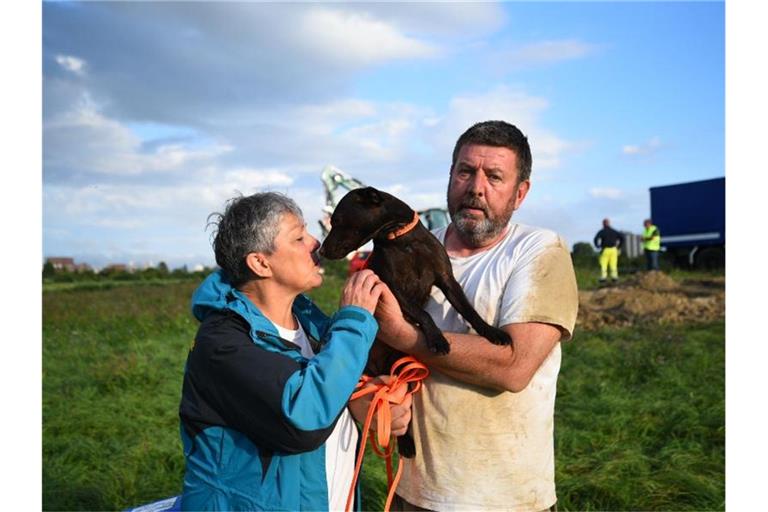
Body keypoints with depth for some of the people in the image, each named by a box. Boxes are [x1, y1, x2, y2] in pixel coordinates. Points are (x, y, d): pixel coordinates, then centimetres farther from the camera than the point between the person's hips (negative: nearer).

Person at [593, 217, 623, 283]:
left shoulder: (601, 231, -2)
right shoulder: (614, 231, 10)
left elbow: (596, 239, -15)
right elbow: (622, 237, 5)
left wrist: (597, 246, 3)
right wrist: (619, 246, 11)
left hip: (605, 250, -3)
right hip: (613, 250, 3)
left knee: (603, 264, 0)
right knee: (613, 264, 5)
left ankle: (603, 277, -6)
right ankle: (614, 277, 0)